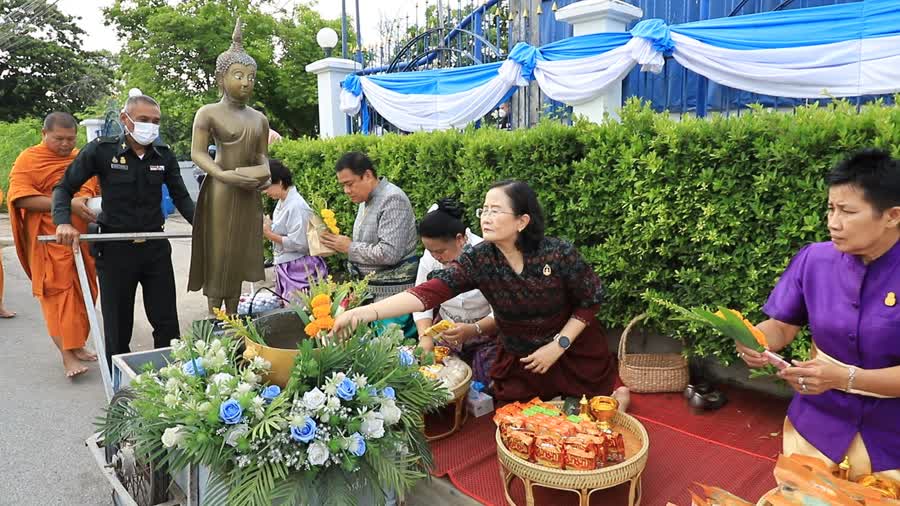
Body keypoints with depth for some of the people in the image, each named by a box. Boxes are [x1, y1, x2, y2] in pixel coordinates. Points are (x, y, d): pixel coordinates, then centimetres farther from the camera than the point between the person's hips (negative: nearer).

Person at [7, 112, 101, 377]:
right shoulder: (29, 159, -2)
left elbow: (97, 188, 27)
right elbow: (20, 197, -13)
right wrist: (67, 204, -21)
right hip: (51, 240, -5)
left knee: (84, 293, 9)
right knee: (58, 292, -5)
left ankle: (78, 344, 22)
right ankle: (67, 354, -3)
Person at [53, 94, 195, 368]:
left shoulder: (164, 155, 1)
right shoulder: (101, 150, -7)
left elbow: (181, 197, 8)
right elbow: (64, 187, -1)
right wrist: (63, 222, -18)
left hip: (155, 246, 2)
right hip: (116, 249, -2)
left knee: (167, 321, 7)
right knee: (118, 325, 10)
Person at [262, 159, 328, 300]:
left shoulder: (296, 206, -17)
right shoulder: (282, 202, 10)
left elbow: (299, 243, -21)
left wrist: (270, 234, -15)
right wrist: (268, 227, 2)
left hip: (299, 269, -9)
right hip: (285, 267, 9)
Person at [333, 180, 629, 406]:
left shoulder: (558, 254, -25)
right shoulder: (478, 260, -20)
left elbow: (591, 299, -12)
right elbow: (430, 292, -33)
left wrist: (558, 345, -19)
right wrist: (365, 312, -45)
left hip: (575, 354, -2)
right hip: (519, 361, 3)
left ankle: (616, 395, 41)